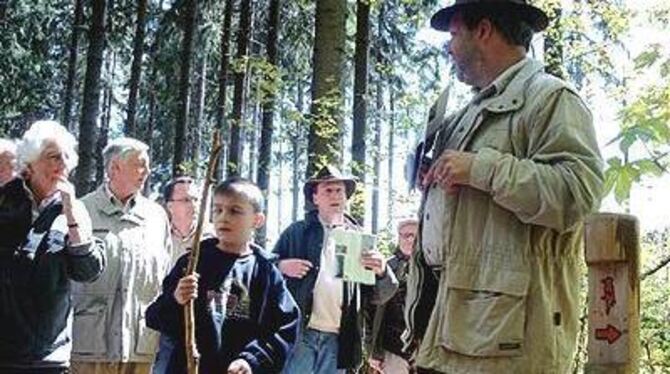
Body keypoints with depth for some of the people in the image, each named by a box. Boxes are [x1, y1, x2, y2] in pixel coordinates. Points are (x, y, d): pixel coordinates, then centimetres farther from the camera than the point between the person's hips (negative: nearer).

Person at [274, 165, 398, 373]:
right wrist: (282, 267, -10)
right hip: (300, 331, -1)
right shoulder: (296, 232, 10)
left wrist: (382, 272, -14)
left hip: (338, 337, 2)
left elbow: (378, 296, 8)